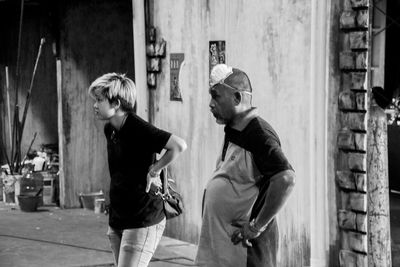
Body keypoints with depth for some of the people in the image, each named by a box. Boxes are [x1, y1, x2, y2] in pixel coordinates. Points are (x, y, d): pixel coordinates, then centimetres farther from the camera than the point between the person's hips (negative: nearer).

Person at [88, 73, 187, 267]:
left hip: (142, 220, -9)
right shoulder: (110, 130, 8)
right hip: (117, 219, 9)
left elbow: (179, 146, -27)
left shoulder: (138, 129, -18)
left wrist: (154, 170, -16)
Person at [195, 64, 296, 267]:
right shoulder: (233, 132, 12)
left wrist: (257, 226, -23)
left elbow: (286, 179, -29)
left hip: (245, 246, -9)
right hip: (222, 241, 9)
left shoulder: (258, 134, -17)